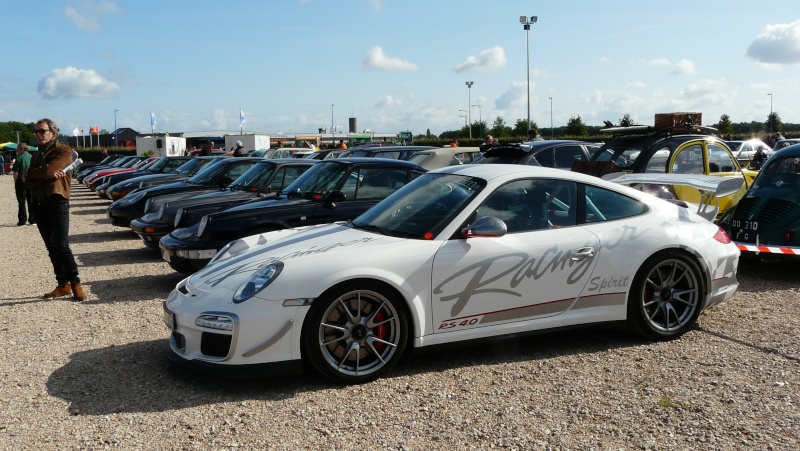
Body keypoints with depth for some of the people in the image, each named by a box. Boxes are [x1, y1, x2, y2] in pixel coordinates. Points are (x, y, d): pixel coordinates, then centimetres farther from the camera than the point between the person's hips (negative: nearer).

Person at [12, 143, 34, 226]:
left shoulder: (19, 158, -10)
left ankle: (22, 220, 1)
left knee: (22, 201, 1)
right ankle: (32, 219, 13)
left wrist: (15, 182, -3)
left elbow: (15, 172, -13)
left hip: (21, 181, -5)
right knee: (31, 200, 10)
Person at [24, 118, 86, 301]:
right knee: (51, 247, 7)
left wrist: (33, 173, 1)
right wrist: (48, 176, -9)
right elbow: (28, 181, 7)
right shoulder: (36, 156, 20)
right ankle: (63, 284, 11)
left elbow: (49, 169, -18)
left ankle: (75, 283, -6)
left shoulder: (63, 150, -1)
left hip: (57, 202, -7)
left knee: (62, 245, -13)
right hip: (38, 204, 7)